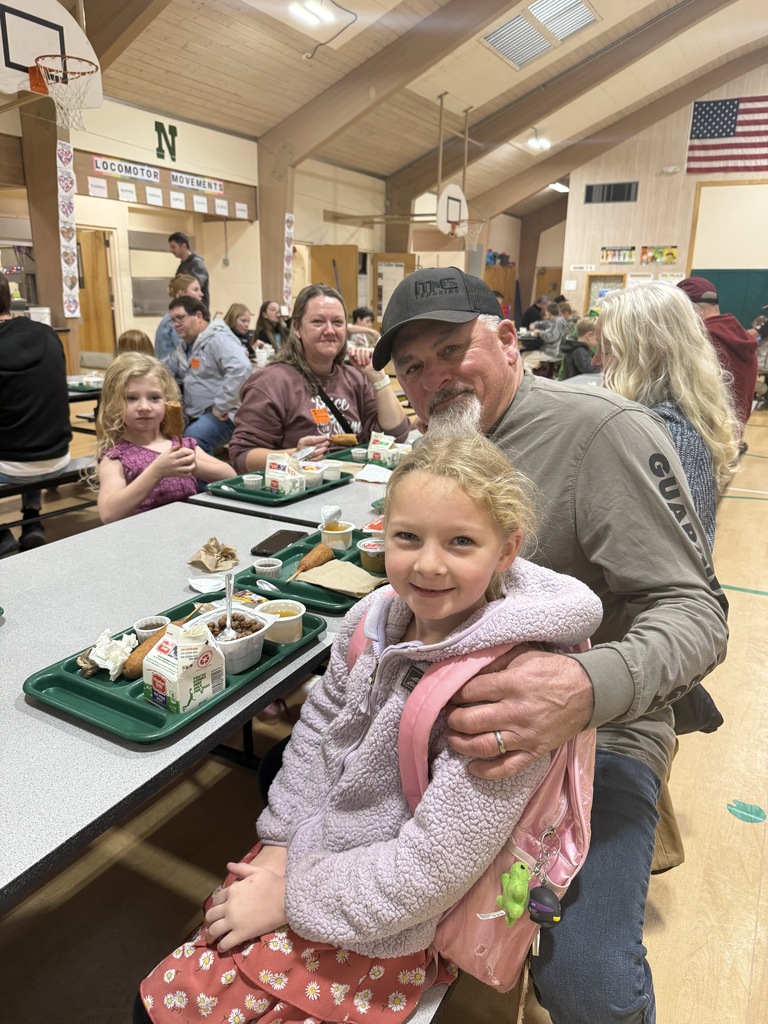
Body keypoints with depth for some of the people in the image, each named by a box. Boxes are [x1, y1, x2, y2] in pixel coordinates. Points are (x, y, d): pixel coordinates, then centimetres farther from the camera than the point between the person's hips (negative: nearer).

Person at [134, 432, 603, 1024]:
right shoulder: (377, 619, -10)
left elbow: (430, 868, -26)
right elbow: (318, 727, 5)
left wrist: (288, 896, -16)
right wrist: (278, 849, -2)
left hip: (379, 930, -5)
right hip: (306, 854, 6)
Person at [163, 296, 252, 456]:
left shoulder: (218, 339, -13)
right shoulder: (185, 345, 17)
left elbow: (241, 368, -30)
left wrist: (221, 406, -26)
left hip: (221, 415, -9)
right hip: (195, 414, 10)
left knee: (192, 440, -34)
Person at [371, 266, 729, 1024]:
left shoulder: (603, 431, -16)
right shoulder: (444, 441, 8)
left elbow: (694, 611, -19)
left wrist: (590, 687, -38)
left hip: (593, 733, -6)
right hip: (450, 707, 7)